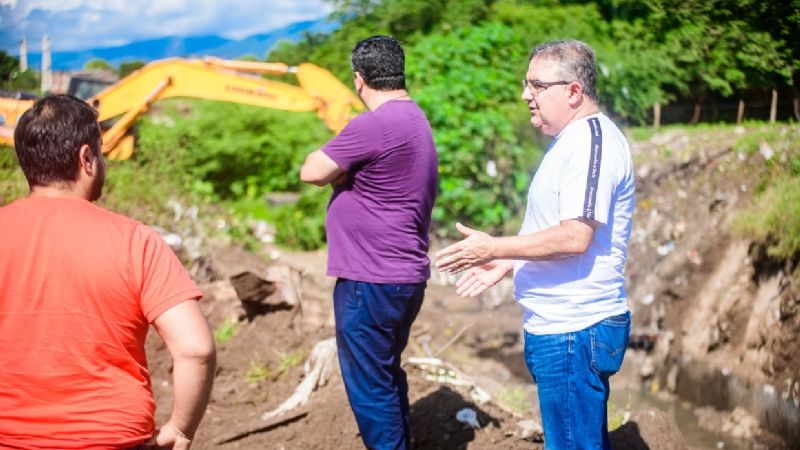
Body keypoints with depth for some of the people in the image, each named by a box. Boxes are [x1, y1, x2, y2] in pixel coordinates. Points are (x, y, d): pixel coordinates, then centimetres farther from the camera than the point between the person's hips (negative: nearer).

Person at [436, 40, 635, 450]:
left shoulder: (591, 140, -18)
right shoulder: (573, 139, 15)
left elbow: (575, 236, -26)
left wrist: (494, 248, -18)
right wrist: (507, 264, 15)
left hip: (573, 330, -11)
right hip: (562, 325, 11)